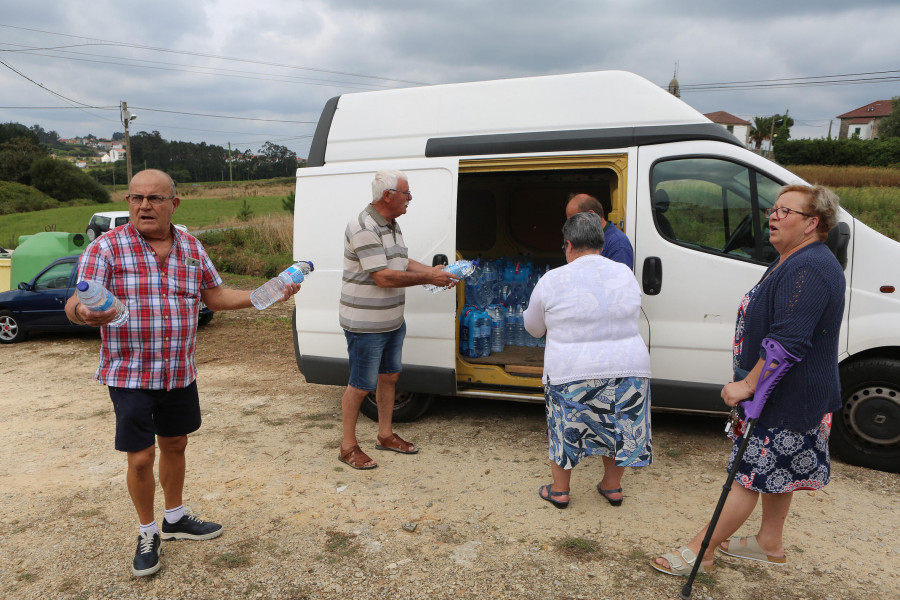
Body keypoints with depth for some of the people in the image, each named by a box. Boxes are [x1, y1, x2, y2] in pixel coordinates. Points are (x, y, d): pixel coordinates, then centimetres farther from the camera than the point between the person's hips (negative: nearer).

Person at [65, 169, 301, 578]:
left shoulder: (192, 248, 4)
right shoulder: (106, 248, -10)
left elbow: (216, 297, 12)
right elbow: (75, 304, -15)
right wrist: (84, 313, -40)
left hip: (180, 373, 5)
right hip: (130, 374, -4)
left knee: (175, 445, 18)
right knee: (141, 457, 1)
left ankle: (175, 519, 39)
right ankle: (148, 533, 26)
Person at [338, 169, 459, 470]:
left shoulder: (392, 225, 10)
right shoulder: (363, 228, -22)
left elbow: (403, 262, 19)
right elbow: (383, 277, -26)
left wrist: (432, 271, 3)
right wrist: (427, 278, -20)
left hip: (392, 320, 10)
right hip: (366, 324, -10)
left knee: (389, 377, 18)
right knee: (361, 386, 1)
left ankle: (386, 435, 34)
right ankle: (348, 447, 17)